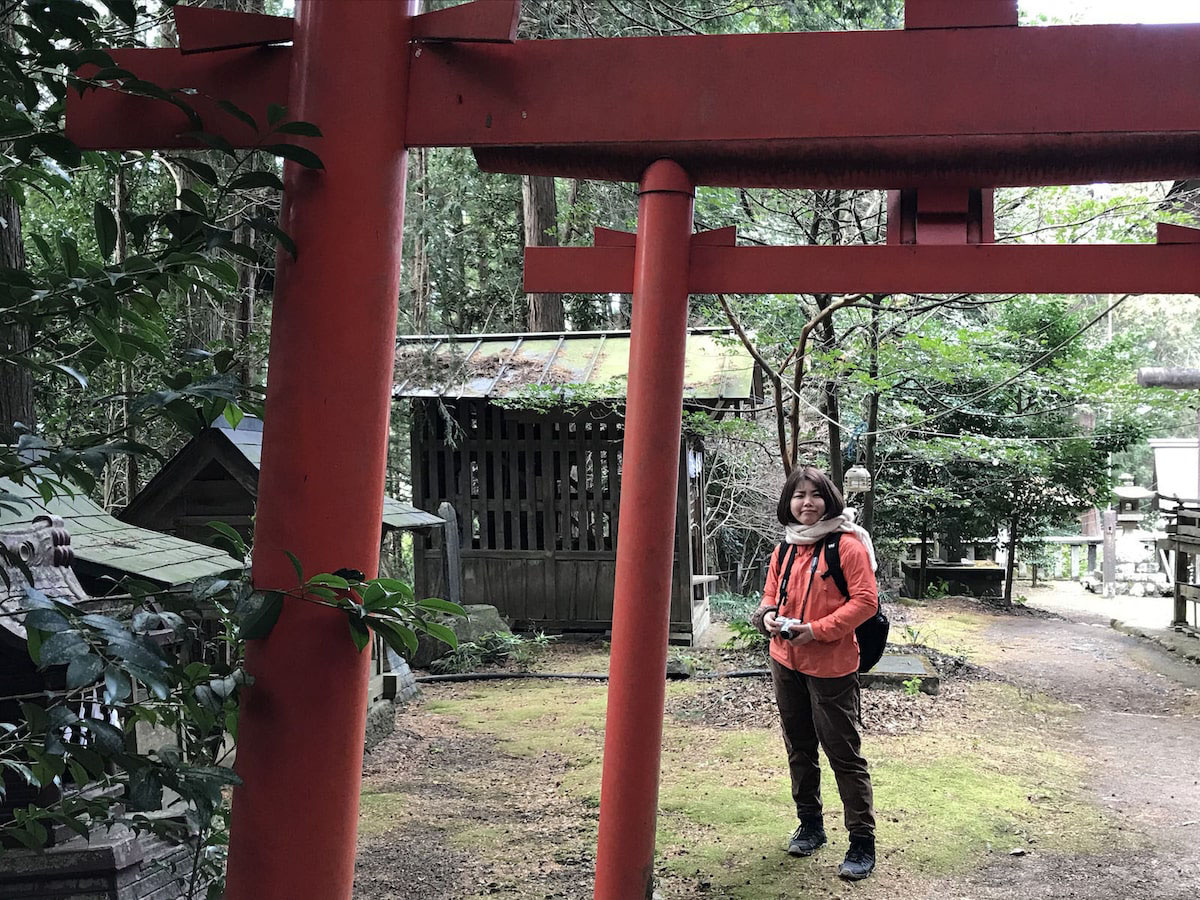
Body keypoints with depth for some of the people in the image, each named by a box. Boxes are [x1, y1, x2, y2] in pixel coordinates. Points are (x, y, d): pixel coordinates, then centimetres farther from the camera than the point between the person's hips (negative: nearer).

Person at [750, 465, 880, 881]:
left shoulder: (847, 545, -12)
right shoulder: (785, 550, 9)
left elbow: (866, 600, -16)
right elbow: (771, 595, 17)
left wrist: (818, 630, -22)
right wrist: (767, 616, -6)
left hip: (830, 667, -7)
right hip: (785, 662, 7)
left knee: (843, 753, -3)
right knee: (799, 748, 17)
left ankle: (862, 842, 6)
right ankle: (810, 825, 32)